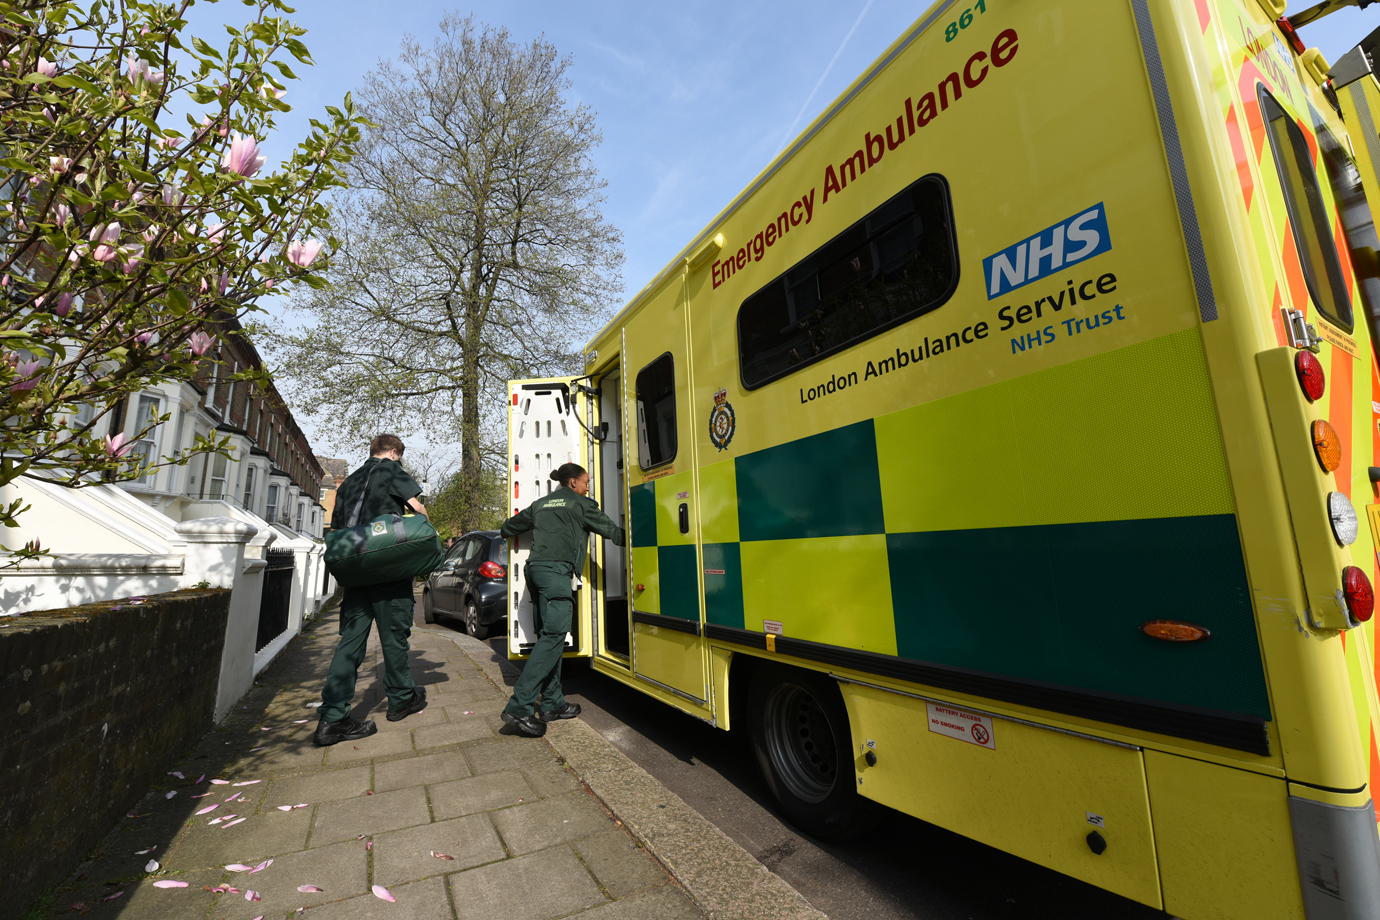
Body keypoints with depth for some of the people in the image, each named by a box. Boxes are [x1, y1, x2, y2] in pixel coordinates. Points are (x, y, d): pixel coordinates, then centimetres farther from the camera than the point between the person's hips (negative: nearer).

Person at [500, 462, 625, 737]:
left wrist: (507, 531, 57)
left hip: (535, 568, 8)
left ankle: (552, 704, 12)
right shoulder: (581, 504, 7)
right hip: (555, 570, -8)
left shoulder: (540, 504, 24)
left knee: (549, 634, 10)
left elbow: (509, 527, 34)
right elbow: (612, 531, 10)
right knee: (554, 634, -13)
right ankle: (519, 706, -18)